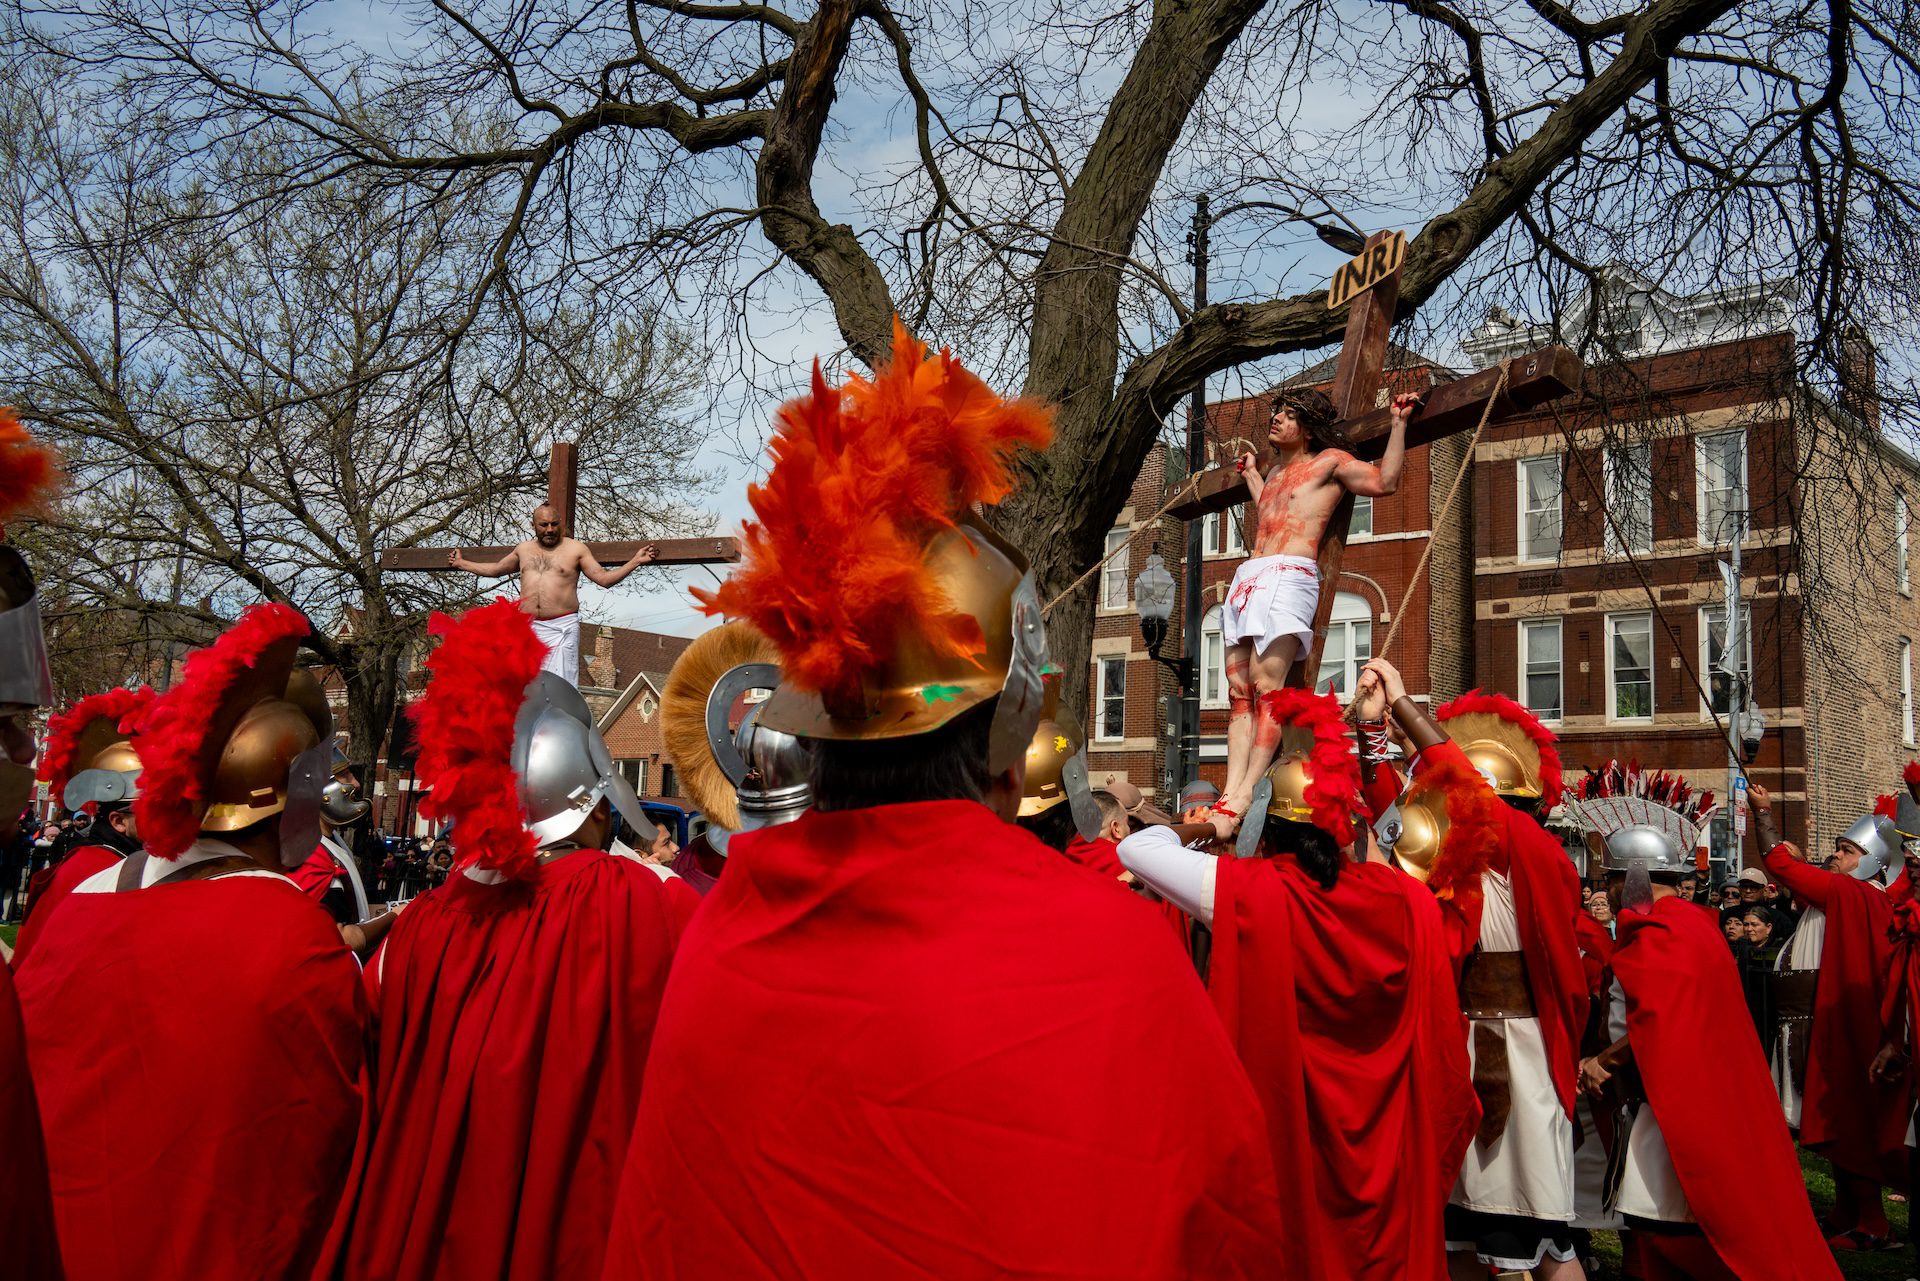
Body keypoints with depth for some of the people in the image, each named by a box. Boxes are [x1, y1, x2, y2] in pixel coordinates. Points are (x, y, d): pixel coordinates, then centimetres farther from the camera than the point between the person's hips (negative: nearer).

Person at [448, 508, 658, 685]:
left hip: (562, 628, -4)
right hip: (527, 627, 4)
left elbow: (604, 578, 1)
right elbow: (495, 569, 34)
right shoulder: (524, 549, 18)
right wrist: (461, 563, 42)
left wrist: (636, 561, -9)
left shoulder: (576, 548, 6)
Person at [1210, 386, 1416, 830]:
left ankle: (1247, 794, -23)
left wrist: (1398, 424, -3)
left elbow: (1384, 481, -3)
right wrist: (1251, 472, 55)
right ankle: (1230, 793, -7)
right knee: (1239, 690, -2)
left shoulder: (1331, 461, 7)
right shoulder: (1275, 471, 29)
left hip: (1287, 577, -8)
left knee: (1266, 686, -18)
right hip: (1248, 578, 8)